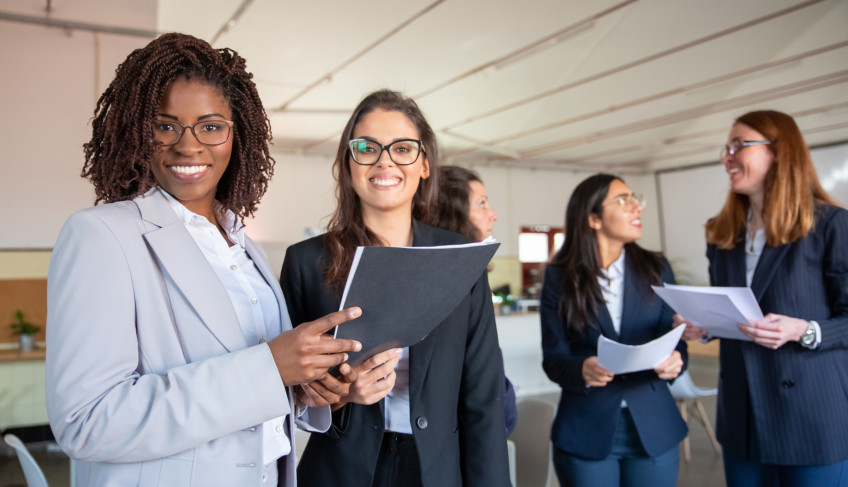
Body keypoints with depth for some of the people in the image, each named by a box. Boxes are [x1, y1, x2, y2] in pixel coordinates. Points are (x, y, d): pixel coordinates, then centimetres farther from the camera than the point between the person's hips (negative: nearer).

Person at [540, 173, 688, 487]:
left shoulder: (656, 269, 4)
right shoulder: (559, 277, -4)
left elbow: (675, 337, 3)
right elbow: (553, 357, -5)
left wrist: (674, 360, -18)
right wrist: (581, 370, -26)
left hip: (653, 430, 3)